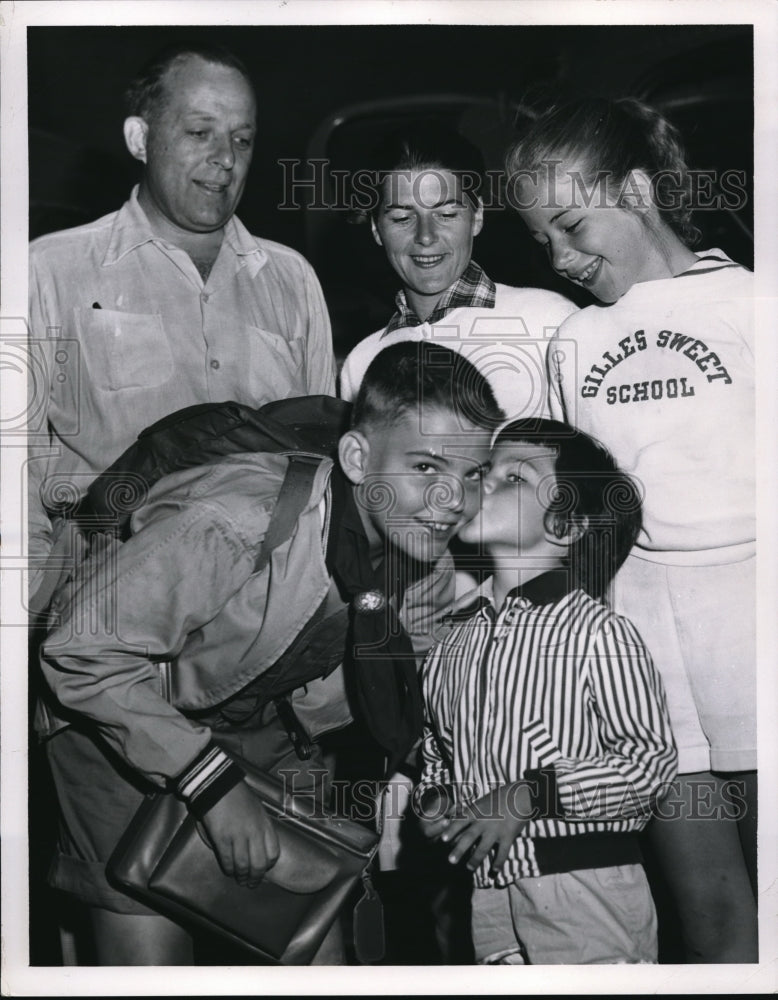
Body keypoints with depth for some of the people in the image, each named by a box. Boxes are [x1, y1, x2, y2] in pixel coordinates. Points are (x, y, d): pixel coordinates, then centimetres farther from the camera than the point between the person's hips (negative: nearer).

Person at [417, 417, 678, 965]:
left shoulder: (598, 629, -8)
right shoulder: (453, 635, 9)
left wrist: (529, 795, -18)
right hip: (480, 891, 5)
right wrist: (435, 797, 0)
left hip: (586, 885, -5)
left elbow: (652, 757, -12)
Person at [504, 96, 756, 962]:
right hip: (639, 637, 3)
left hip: (747, 615, -3)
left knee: (758, 906, 2)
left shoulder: (747, 303, 1)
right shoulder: (574, 345, 14)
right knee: (711, 914, 8)